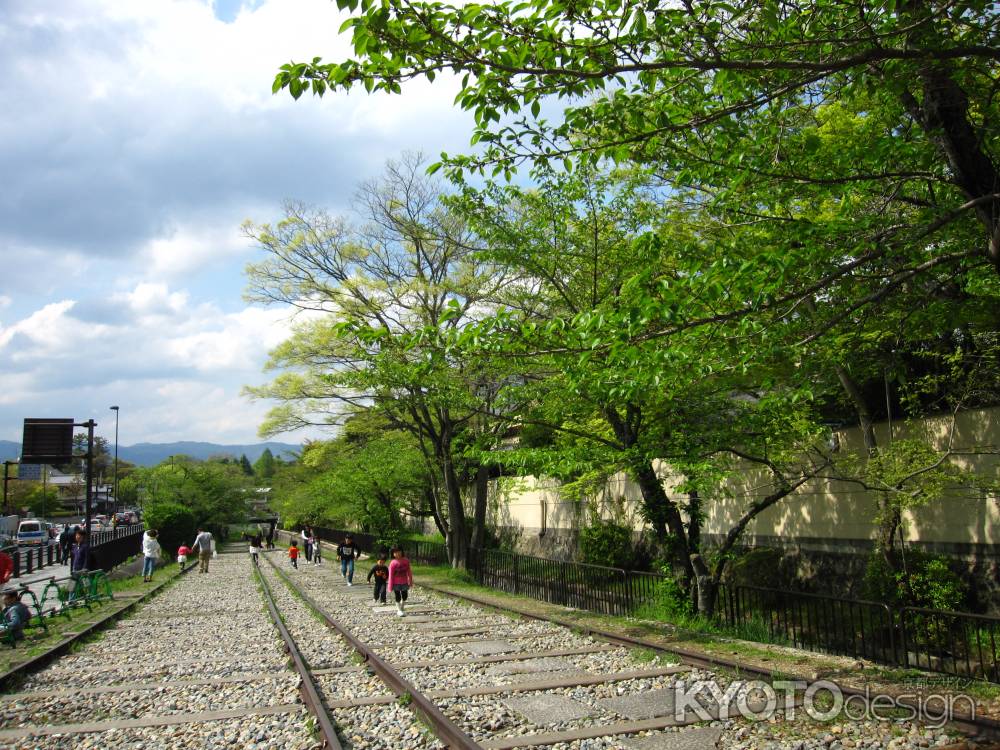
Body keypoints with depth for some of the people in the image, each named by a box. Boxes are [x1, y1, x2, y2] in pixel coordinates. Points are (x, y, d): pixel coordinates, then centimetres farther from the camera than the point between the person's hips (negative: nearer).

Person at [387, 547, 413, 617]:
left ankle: (402, 608, 33)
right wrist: (390, 586, -13)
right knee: (398, 597, 5)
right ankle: (399, 610, 16)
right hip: (396, 584, -4)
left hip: (404, 583, 4)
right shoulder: (393, 563, -17)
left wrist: (410, 581, 8)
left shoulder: (406, 561, -5)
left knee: (404, 596, 13)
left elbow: (409, 571, 4)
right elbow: (391, 575, -14)